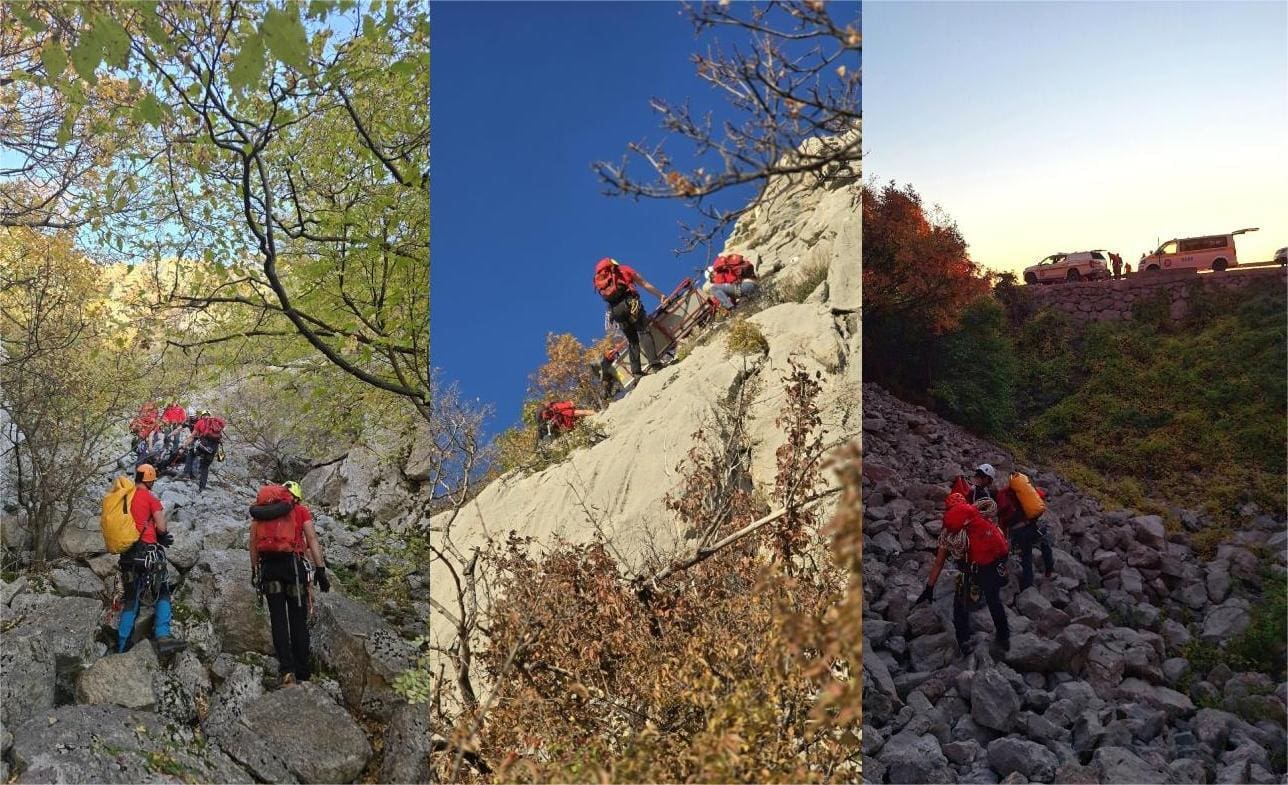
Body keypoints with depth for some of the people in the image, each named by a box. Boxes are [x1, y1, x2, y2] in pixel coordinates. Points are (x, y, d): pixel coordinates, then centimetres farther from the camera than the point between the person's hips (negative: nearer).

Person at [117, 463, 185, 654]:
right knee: (163, 594, 2)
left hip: (127, 553, 6)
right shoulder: (150, 498, -4)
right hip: (147, 551, -6)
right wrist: (162, 514, 12)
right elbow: (161, 528, -7)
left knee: (130, 599, 14)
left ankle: (121, 647, 14)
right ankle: (163, 635, -15)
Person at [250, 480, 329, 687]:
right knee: (298, 621, 5)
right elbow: (313, 541, -2)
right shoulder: (301, 510, 6)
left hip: (268, 565, 2)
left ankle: (287, 670, -5)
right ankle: (302, 674, 7)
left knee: (278, 620, 7)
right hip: (293, 563, -2)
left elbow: (253, 543, 12)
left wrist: (254, 571, 18)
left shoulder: (259, 510, 16)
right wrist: (321, 570, -3)